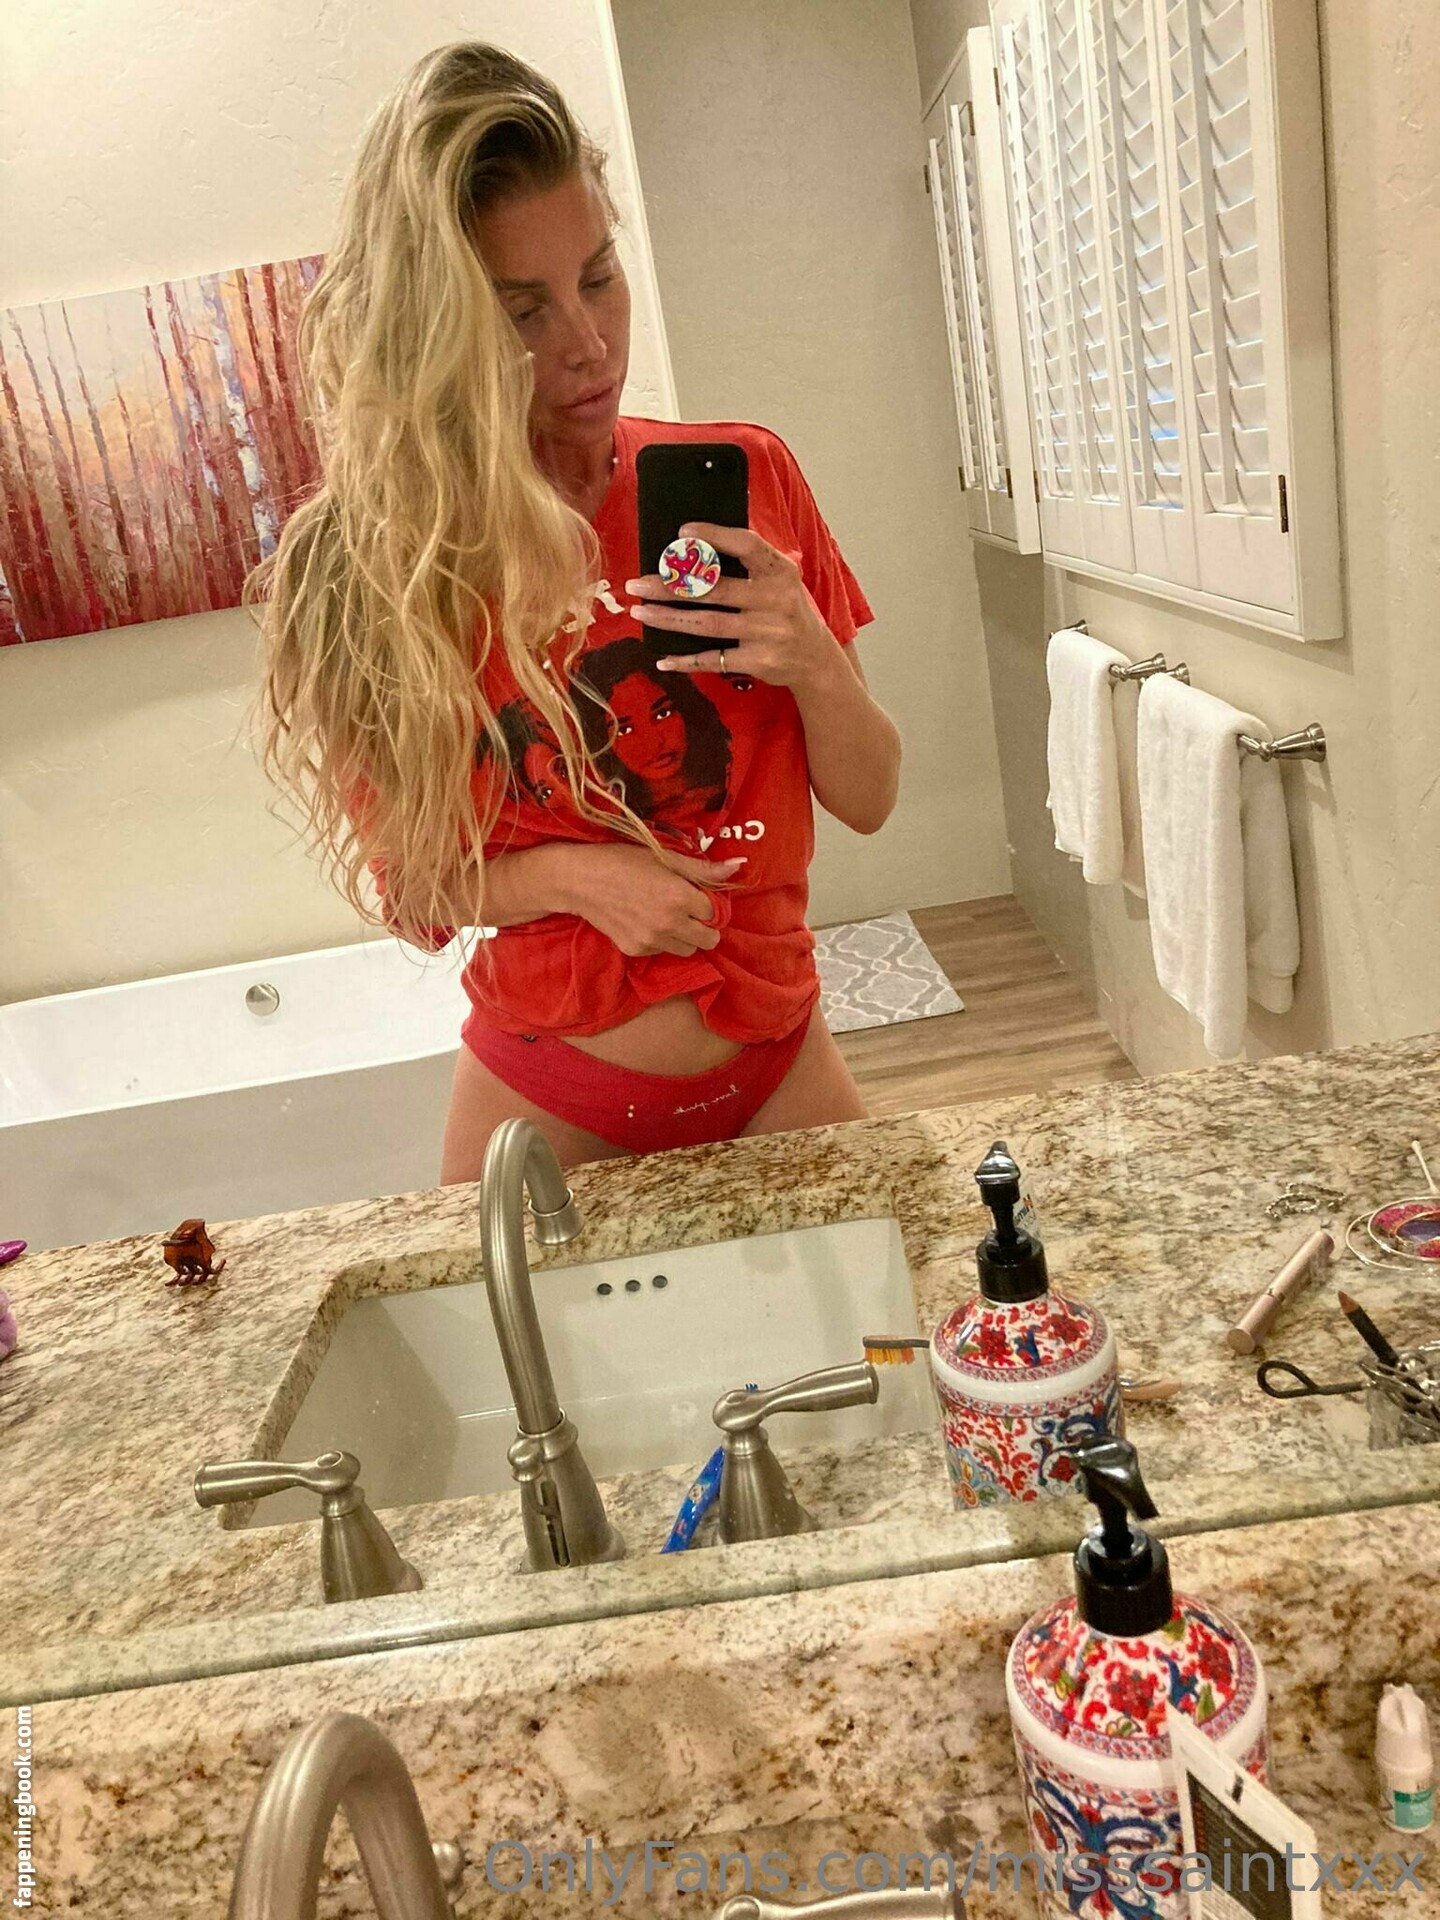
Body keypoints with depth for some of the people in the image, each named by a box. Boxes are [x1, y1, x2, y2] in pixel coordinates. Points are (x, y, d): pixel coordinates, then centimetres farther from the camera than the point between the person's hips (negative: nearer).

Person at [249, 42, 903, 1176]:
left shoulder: (745, 478, -6)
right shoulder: (376, 568, -11)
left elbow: (868, 802, -1)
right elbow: (402, 880, -2)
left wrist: (815, 666, -20)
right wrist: (561, 877, -19)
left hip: (778, 1067, 2)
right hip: (548, 1104, -2)